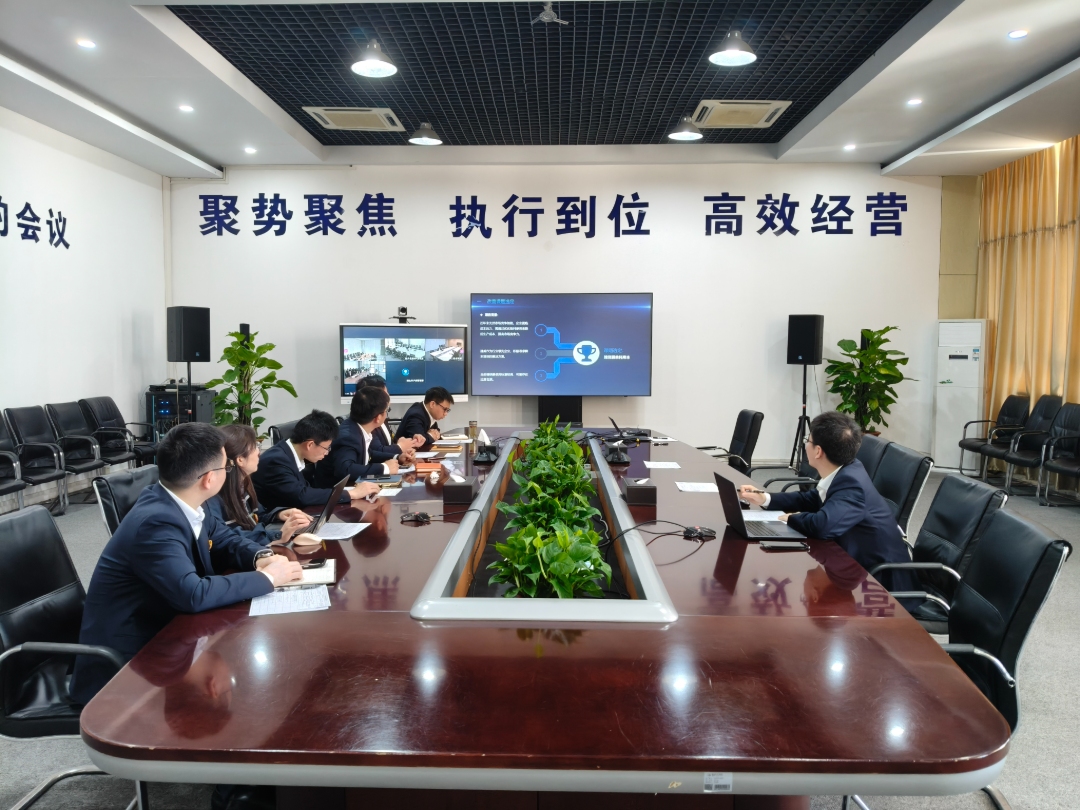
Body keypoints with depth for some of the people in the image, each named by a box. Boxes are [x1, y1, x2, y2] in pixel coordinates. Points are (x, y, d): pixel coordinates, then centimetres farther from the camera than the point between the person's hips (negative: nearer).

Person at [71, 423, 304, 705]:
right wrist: (266, 578, -23)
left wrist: (261, 557, -9)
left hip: (159, 633, 8)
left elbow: (223, 538, 11)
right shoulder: (155, 523, -29)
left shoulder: (180, 502, -3)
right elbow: (194, 595, -35)